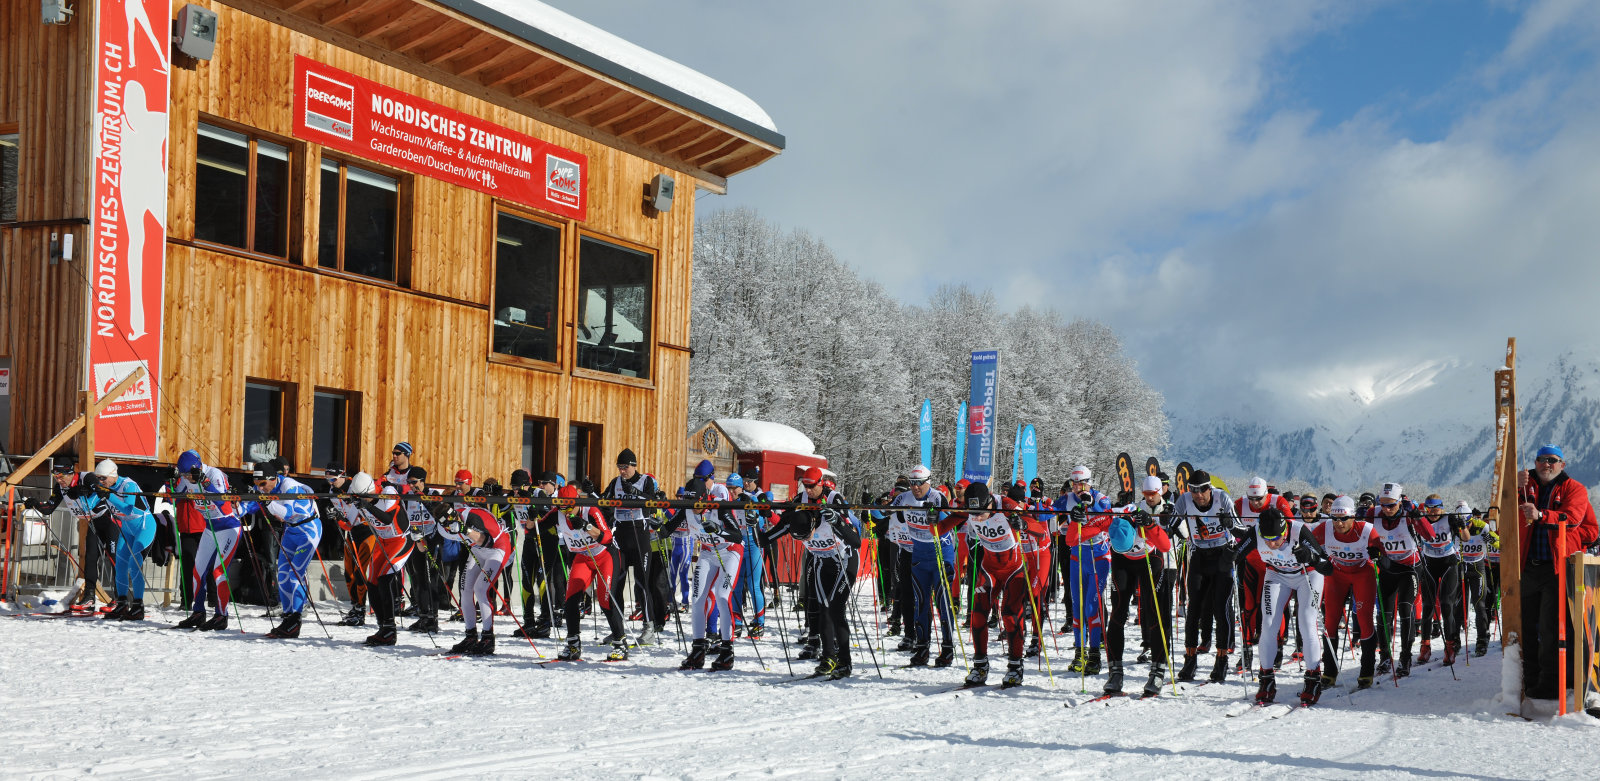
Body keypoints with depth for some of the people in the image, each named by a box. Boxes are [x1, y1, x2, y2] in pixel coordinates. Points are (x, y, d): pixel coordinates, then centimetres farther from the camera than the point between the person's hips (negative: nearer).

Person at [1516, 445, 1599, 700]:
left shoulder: (1573, 489, 6)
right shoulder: (1527, 486, 17)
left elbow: (1572, 517, -12)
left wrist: (1541, 516, -28)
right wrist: (1517, 489, -17)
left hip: (1558, 566, -4)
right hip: (1529, 567, 4)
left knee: (1550, 626, -10)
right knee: (1526, 625, 7)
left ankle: (1549, 682, -7)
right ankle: (1530, 679, 16)